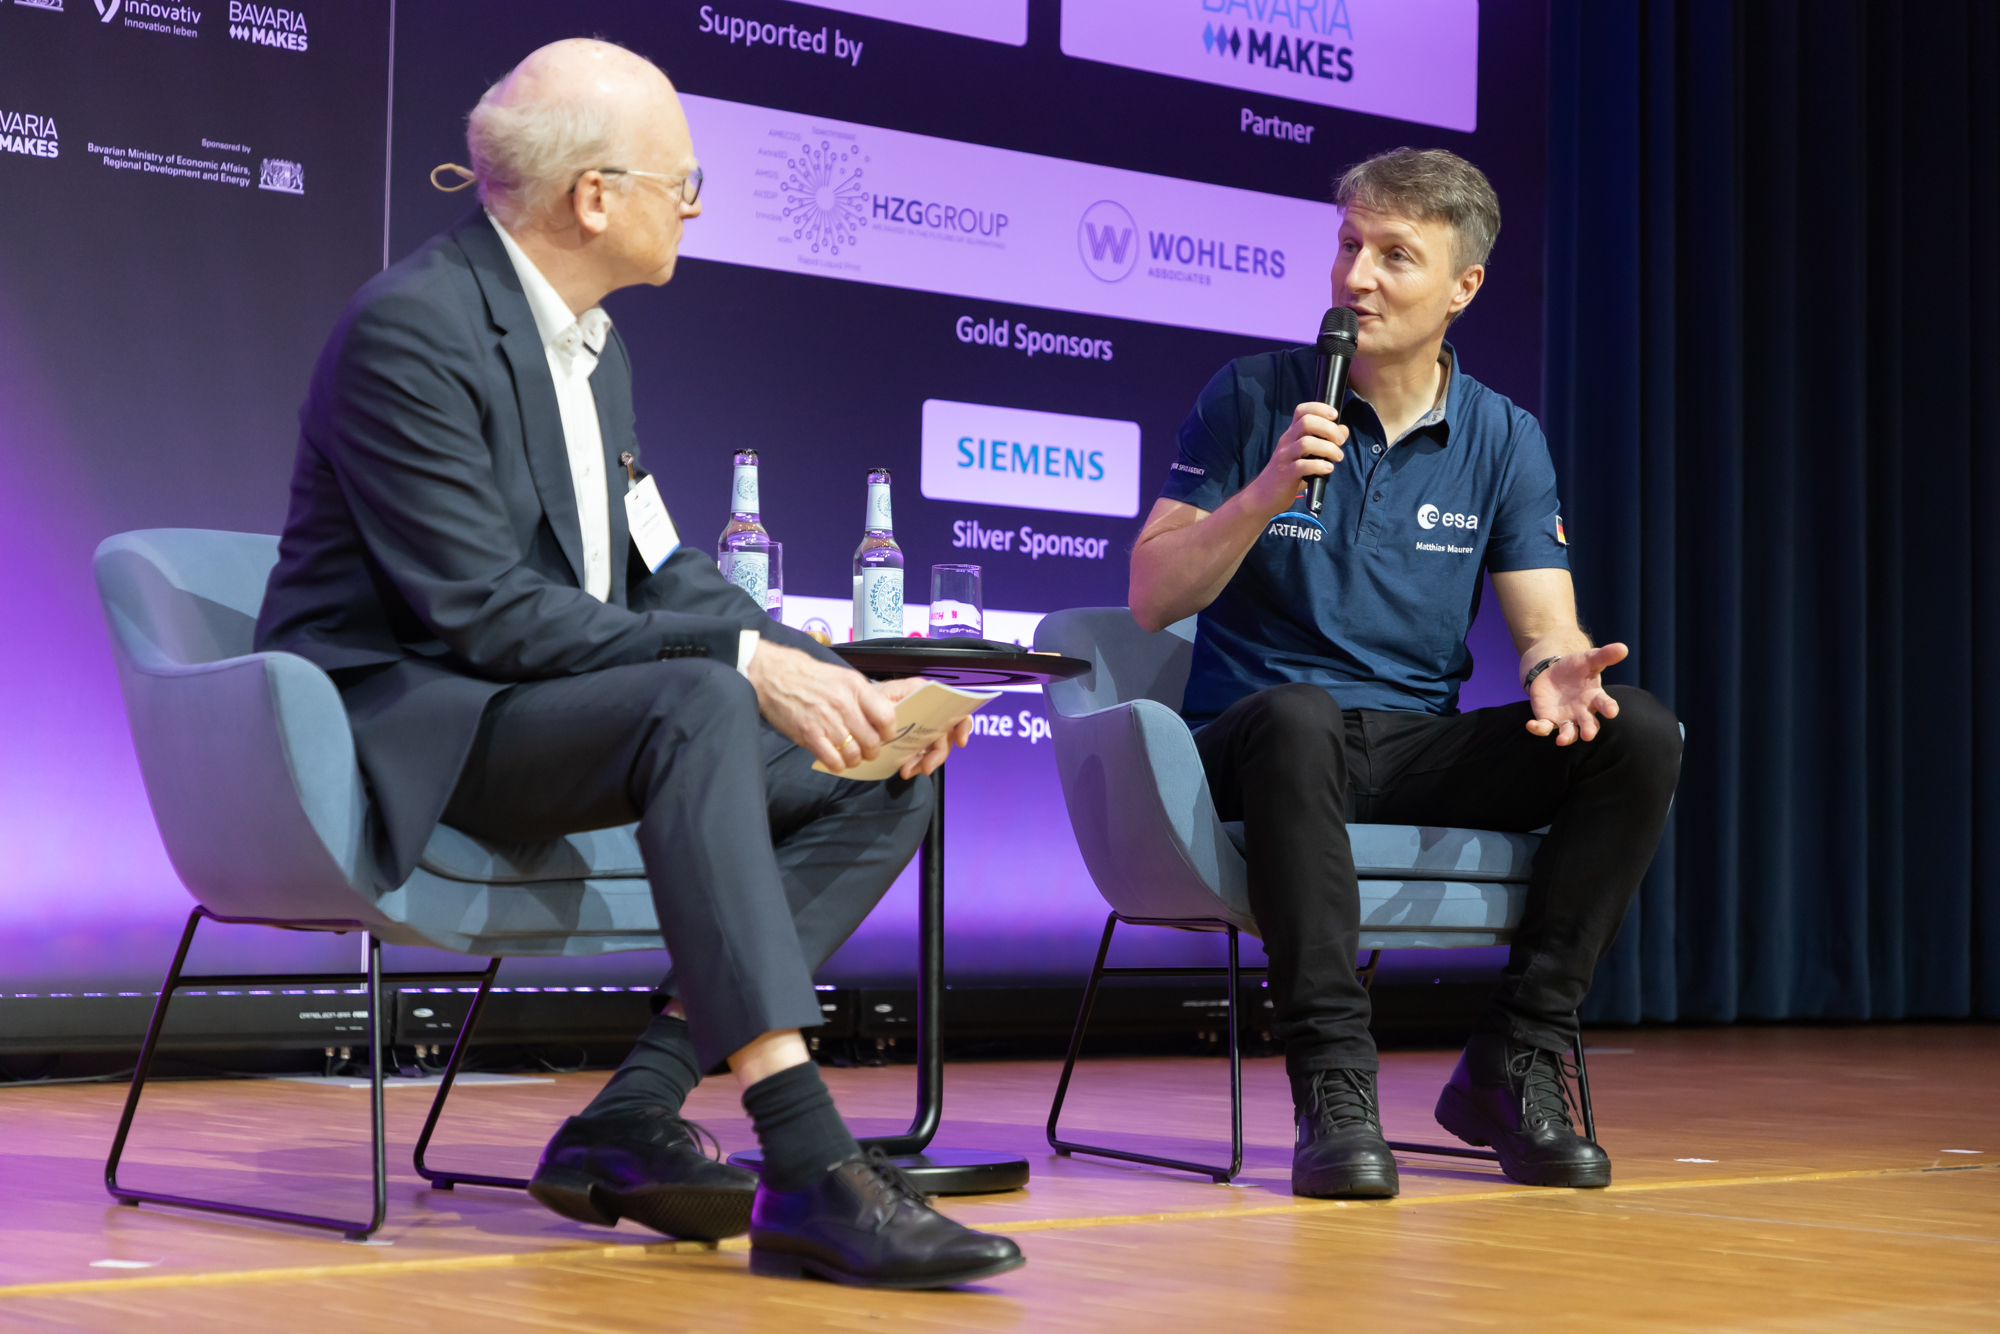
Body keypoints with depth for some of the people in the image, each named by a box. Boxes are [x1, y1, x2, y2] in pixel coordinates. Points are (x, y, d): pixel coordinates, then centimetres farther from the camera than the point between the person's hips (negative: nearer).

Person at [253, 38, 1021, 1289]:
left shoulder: (590, 337, 13)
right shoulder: (410, 328, -16)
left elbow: (656, 566, 12)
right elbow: (480, 611, -23)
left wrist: (833, 679, -4)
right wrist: (744, 661, -26)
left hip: (536, 715, 9)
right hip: (408, 725, -9)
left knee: (885, 775, -4)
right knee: (696, 707, -36)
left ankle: (631, 1117, -13)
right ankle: (807, 1174, -40)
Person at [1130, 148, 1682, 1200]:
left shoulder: (1503, 440, 10)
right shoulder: (1253, 398, 2)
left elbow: (1548, 626, 3)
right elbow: (1152, 599, -3)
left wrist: (1557, 671, -21)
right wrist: (1264, 495, -19)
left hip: (1421, 754, 3)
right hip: (1256, 745, -3)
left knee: (1639, 734, -20)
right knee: (1296, 716, -39)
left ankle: (1512, 1064, -12)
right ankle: (1332, 1085, -32)